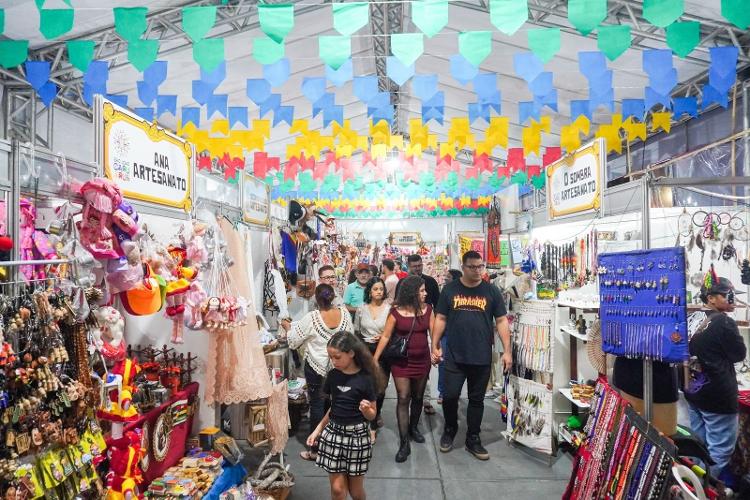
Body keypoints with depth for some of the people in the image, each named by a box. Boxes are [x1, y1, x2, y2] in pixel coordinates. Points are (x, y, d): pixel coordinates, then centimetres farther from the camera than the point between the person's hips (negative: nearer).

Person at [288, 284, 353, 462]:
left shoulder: (311, 318, -19)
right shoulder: (344, 313, -9)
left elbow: (293, 342, -9)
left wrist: (290, 327, 8)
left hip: (317, 367, -4)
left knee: (317, 405, 8)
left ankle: (316, 449, 19)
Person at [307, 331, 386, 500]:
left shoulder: (365, 379, -15)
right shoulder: (333, 375, -2)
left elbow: (372, 415, -6)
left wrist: (365, 409, -27)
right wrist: (318, 429, 7)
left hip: (357, 435, -3)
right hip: (333, 433, 3)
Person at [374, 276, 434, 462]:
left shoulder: (427, 309, -3)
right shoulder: (396, 311, -12)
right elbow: (386, 336, -8)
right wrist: (375, 359, -9)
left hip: (422, 361, 3)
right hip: (401, 361, -3)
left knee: (418, 397, 17)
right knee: (403, 399, -2)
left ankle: (413, 428, 41)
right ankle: (404, 443, 7)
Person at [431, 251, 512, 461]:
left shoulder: (492, 291, 1)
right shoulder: (450, 289, 1)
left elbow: (501, 321, 2)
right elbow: (441, 319, 4)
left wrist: (507, 351, -3)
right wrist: (435, 346, 0)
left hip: (482, 358, 1)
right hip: (454, 356, 0)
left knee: (476, 400, 12)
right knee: (449, 396, 2)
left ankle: (473, 439, 30)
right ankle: (450, 429, 30)